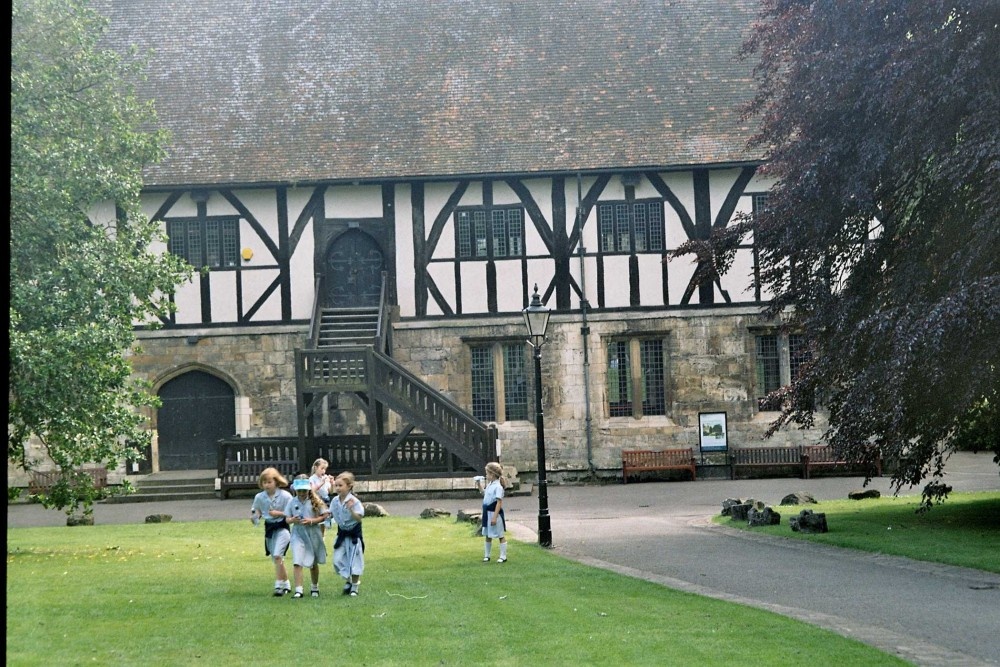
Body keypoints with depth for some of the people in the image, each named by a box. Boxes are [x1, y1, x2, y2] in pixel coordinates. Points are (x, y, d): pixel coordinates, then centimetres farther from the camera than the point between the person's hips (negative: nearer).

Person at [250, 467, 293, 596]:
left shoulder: (285, 496, -13)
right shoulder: (259, 497, 0)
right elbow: (256, 511, 13)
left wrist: (279, 513, -21)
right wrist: (254, 517, -9)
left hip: (282, 528, -5)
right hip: (269, 528, 5)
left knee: (277, 555, -20)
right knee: (276, 558, 12)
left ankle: (279, 586, -16)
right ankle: (286, 584, 30)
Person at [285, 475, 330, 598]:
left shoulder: (315, 501, -6)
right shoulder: (292, 502, 0)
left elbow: (324, 516, -6)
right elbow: (287, 518, 5)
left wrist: (312, 521, -20)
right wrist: (292, 520, -18)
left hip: (313, 533, 0)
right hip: (298, 534, 0)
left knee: (313, 563, 16)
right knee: (297, 562, -16)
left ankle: (315, 588, 35)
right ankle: (298, 590, -15)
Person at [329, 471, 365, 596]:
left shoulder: (354, 501, -18)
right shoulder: (335, 501, -1)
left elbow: (359, 518, -23)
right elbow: (330, 514, 11)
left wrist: (351, 509, -37)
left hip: (354, 534, -5)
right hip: (342, 533, 5)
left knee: (354, 561, 1)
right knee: (338, 560, 2)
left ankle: (354, 586, 16)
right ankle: (348, 580, 25)